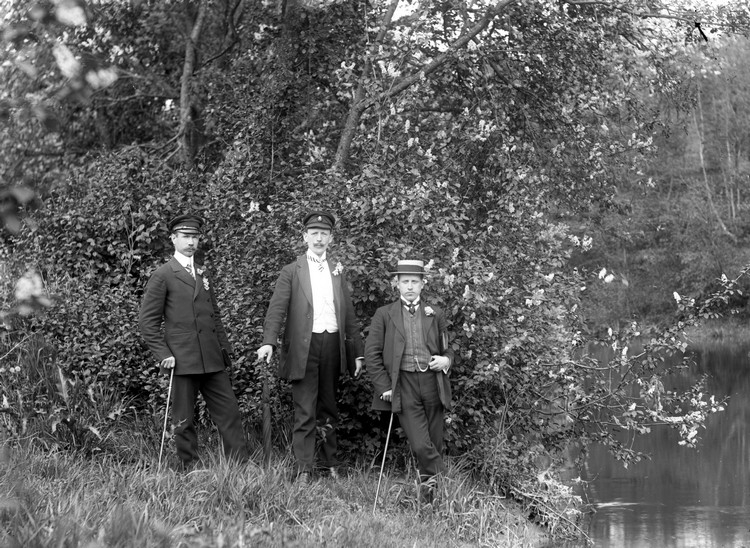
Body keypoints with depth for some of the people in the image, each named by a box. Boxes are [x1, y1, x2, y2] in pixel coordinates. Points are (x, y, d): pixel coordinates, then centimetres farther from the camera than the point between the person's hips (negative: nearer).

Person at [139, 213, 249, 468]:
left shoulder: (202, 273, 18)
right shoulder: (162, 276, -2)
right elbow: (148, 321, -4)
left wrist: (224, 347, 13)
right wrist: (163, 354, -11)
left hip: (212, 360, 6)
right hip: (183, 360, -6)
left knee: (229, 414, 1)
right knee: (184, 421, 1)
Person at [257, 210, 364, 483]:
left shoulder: (338, 271, 14)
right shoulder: (292, 271, 2)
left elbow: (349, 315, 15)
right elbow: (277, 308, -8)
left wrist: (357, 352, 11)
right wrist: (269, 342, -23)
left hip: (333, 345, 4)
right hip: (304, 346, -4)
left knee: (328, 409, 11)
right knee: (304, 411, -4)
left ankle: (329, 463, 20)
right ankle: (304, 469, -3)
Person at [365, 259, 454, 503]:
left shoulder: (436, 315, 13)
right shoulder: (384, 315, 7)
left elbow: (447, 349, 23)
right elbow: (372, 354, 4)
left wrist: (446, 360, 0)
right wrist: (384, 387, -4)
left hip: (432, 384, 2)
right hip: (404, 386, -2)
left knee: (434, 444, 4)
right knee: (420, 445, -15)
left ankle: (430, 482, 20)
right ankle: (439, 478, 5)